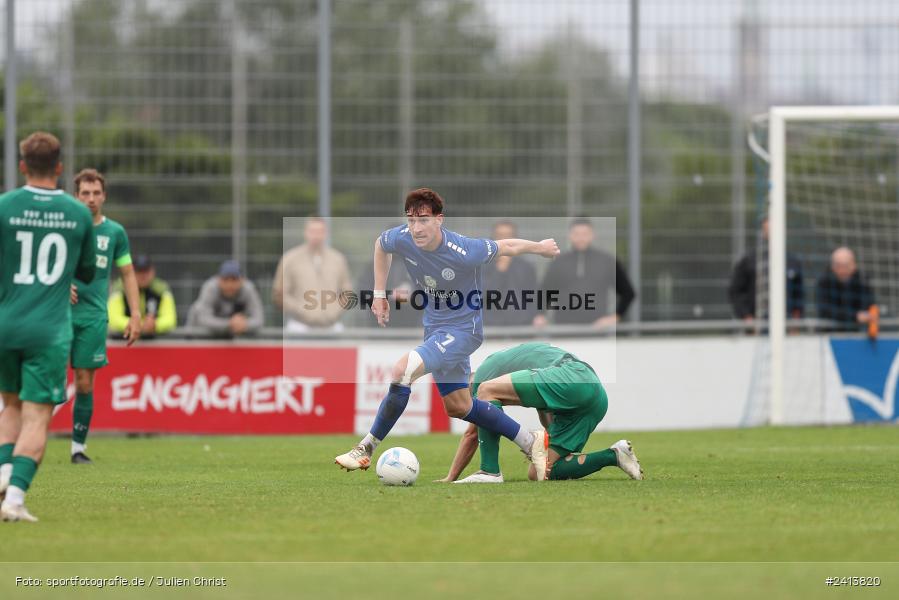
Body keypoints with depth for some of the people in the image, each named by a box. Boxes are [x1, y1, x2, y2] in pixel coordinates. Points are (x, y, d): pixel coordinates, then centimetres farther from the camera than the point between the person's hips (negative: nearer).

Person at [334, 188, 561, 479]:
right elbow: (381, 244, 11)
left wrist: (541, 247, 7)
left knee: (402, 370, -27)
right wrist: (379, 294, 9)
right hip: (435, 326, 8)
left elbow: (506, 247, -11)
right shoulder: (401, 239, -15)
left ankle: (366, 449, -15)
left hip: (463, 329, -8)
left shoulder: (463, 252, -30)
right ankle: (531, 442, 33)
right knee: (458, 406, 18)